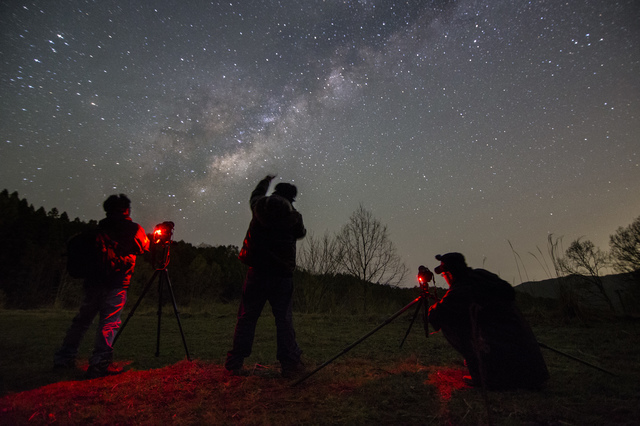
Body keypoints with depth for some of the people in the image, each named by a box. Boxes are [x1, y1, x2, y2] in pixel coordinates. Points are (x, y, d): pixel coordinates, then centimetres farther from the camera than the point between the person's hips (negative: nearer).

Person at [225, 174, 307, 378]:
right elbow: (301, 233, 16)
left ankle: (235, 363, 14)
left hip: (257, 272, 2)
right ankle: (290, 364, 7)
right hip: (282, 275, -2)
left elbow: (256, 195, 27)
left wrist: (267, 180, 46)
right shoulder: (293, 217, -3)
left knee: (247, 317, 10)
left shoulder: (259, 207, 3)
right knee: (284, 319, 5)